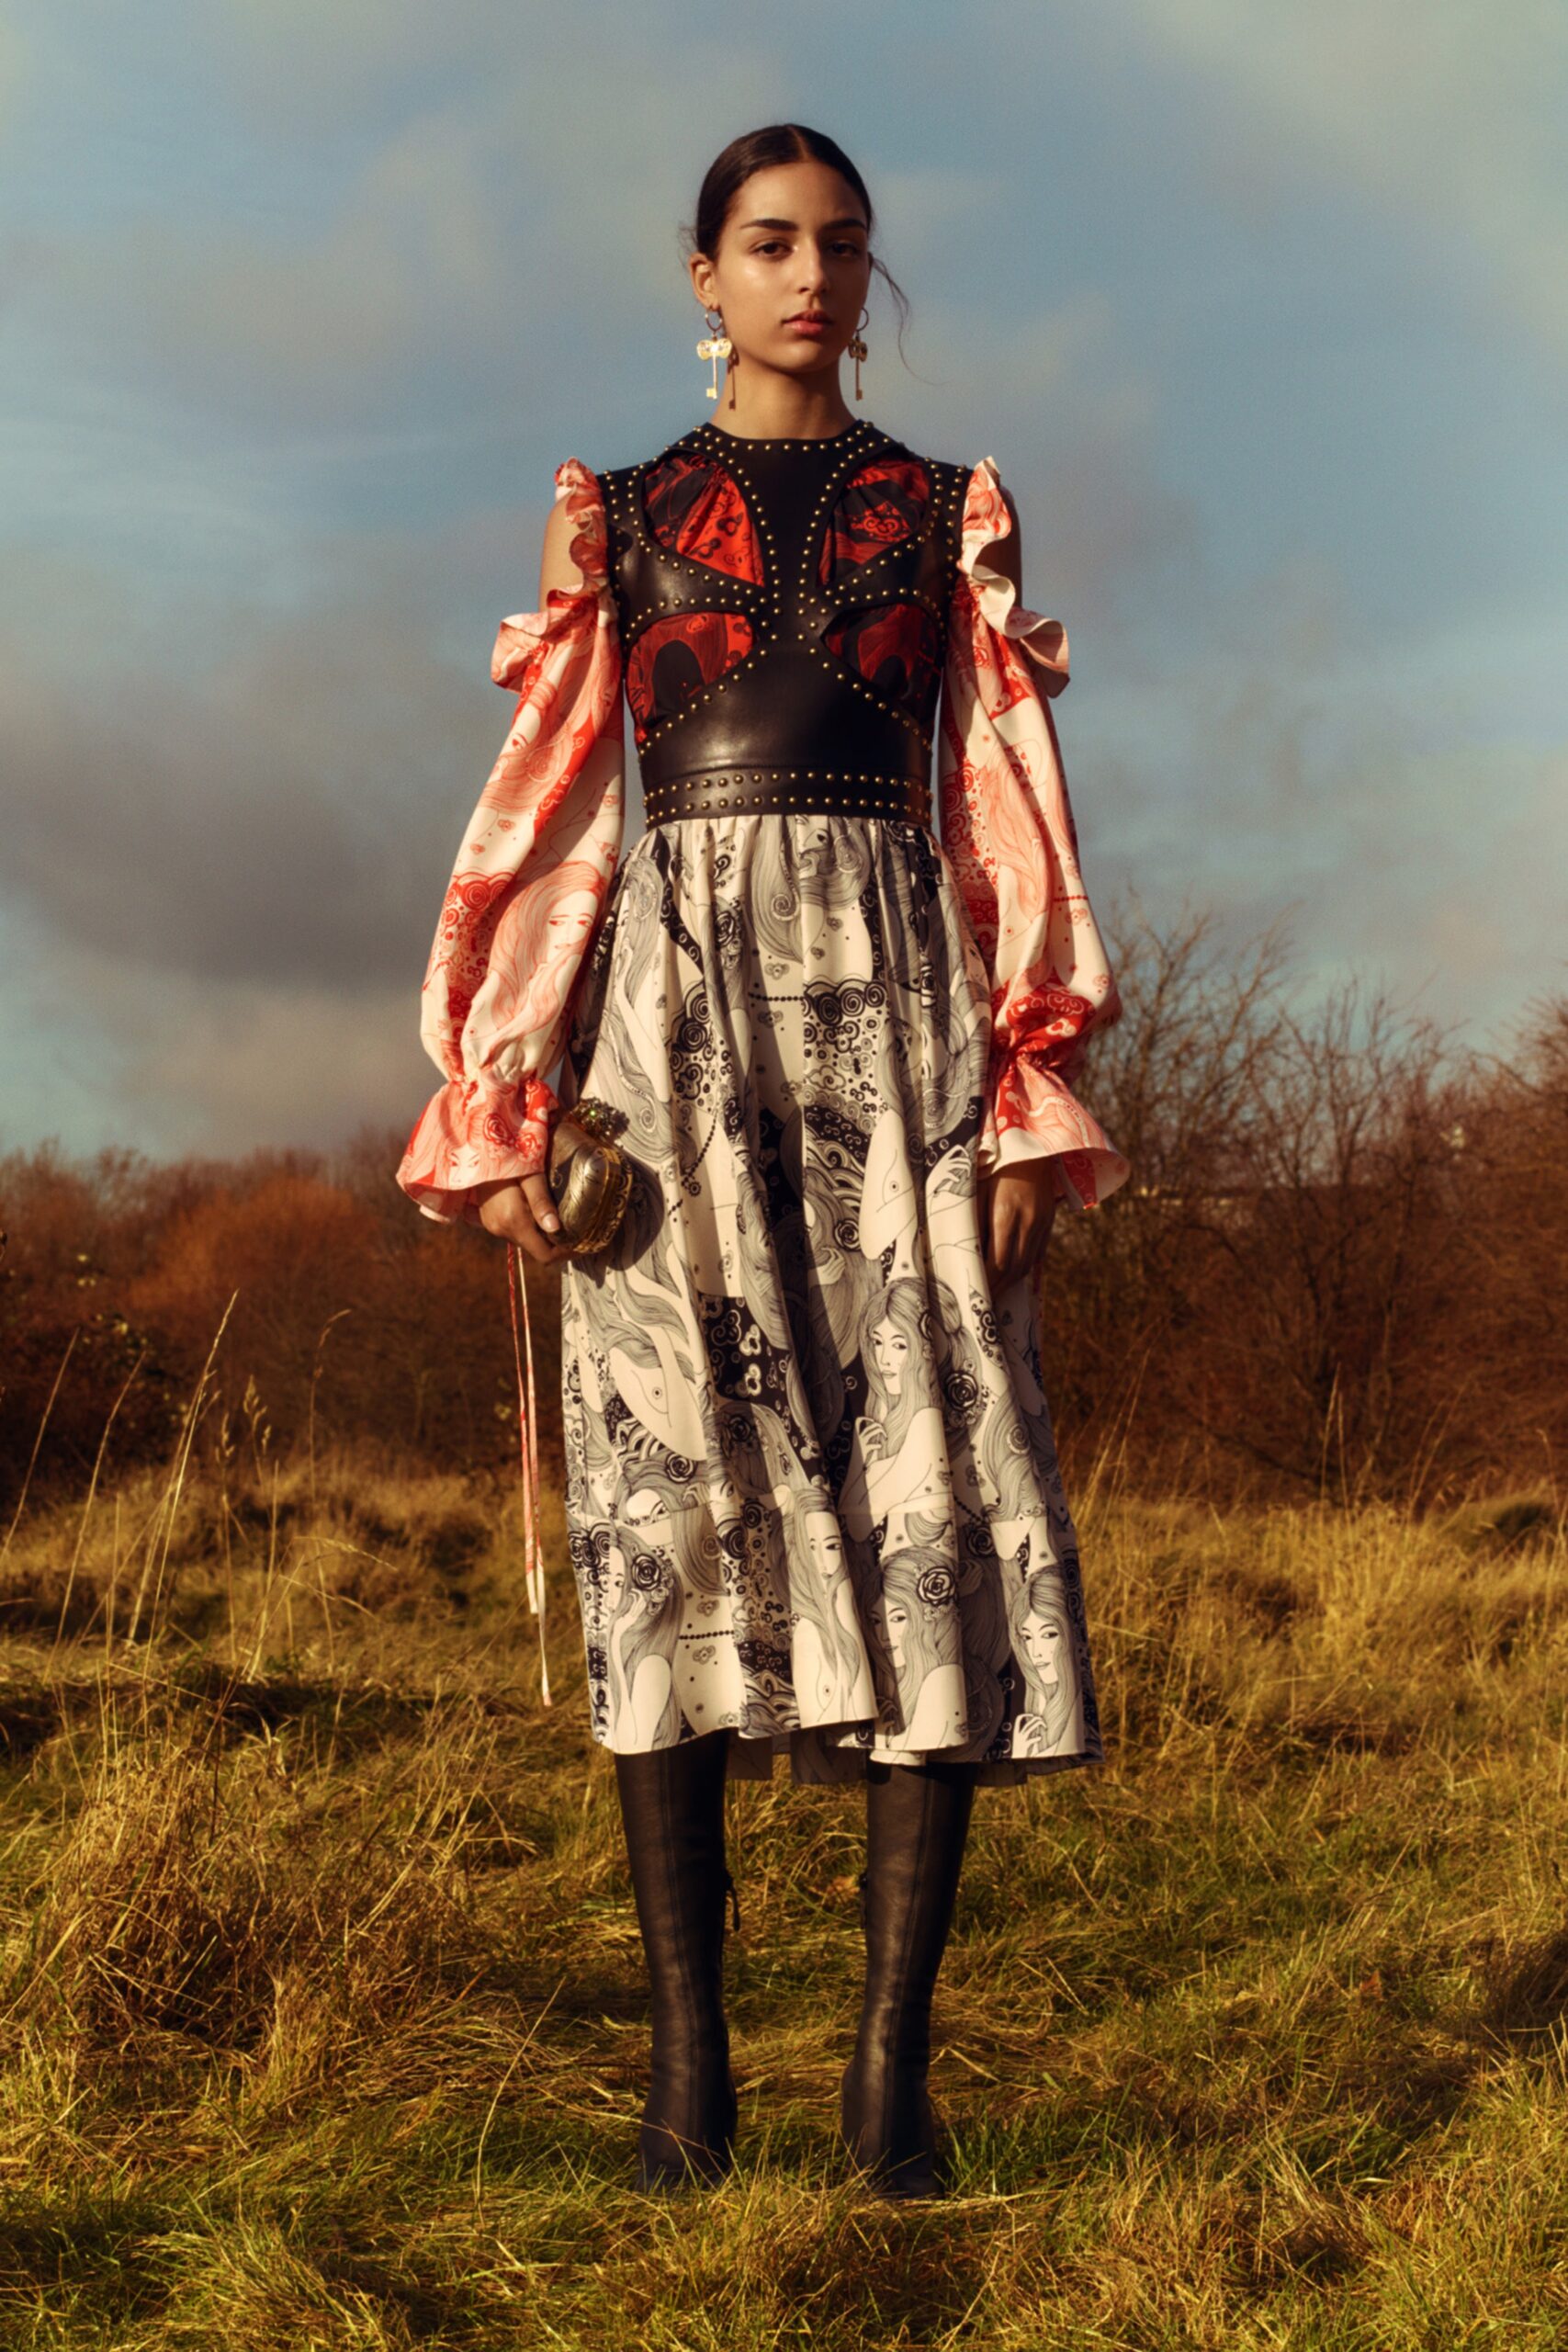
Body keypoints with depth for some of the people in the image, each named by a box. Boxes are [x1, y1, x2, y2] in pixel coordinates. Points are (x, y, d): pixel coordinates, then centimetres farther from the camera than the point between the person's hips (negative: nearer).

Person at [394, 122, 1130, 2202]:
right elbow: (549, 816, 9)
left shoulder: (950, 515, 16)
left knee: (939, 1509, -10)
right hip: (676, 1012, 0)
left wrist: (1030, 1100, -3)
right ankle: (689, 2059, -4)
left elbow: (1009, 814, 9)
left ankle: (894, 2057, -7)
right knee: (676, 1507, -7)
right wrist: (503, 1107, -2)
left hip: (897, 1009, 0)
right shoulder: (618, 520, 15)